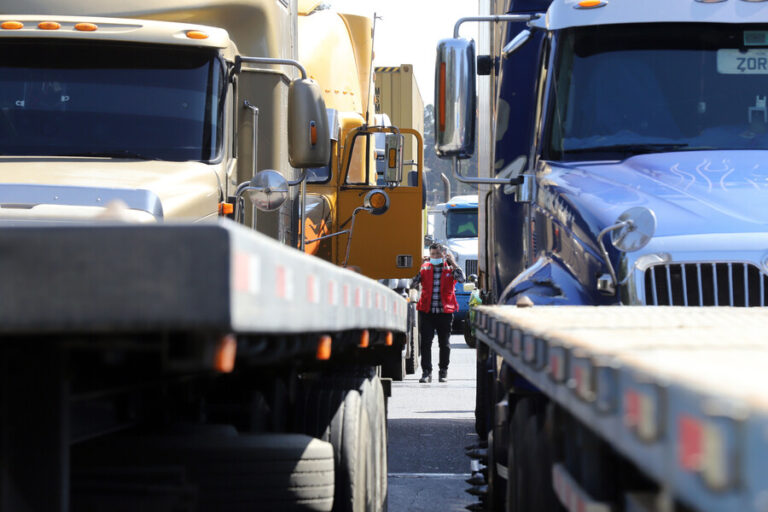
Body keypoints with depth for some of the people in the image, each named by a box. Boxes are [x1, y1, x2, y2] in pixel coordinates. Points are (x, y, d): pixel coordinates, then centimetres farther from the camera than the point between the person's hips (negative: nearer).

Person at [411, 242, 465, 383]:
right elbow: (413, 284, -2)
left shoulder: (450, 268, 1)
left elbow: (461, 279, -16)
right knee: (425, 343, -4)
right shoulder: (424, 268, 5)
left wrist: (453, 262, -13)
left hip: (445, 312, -1)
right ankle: (426, 372, 0)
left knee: (444, 344, 9)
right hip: (426, 312, 1)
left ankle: (443, 372, 20)